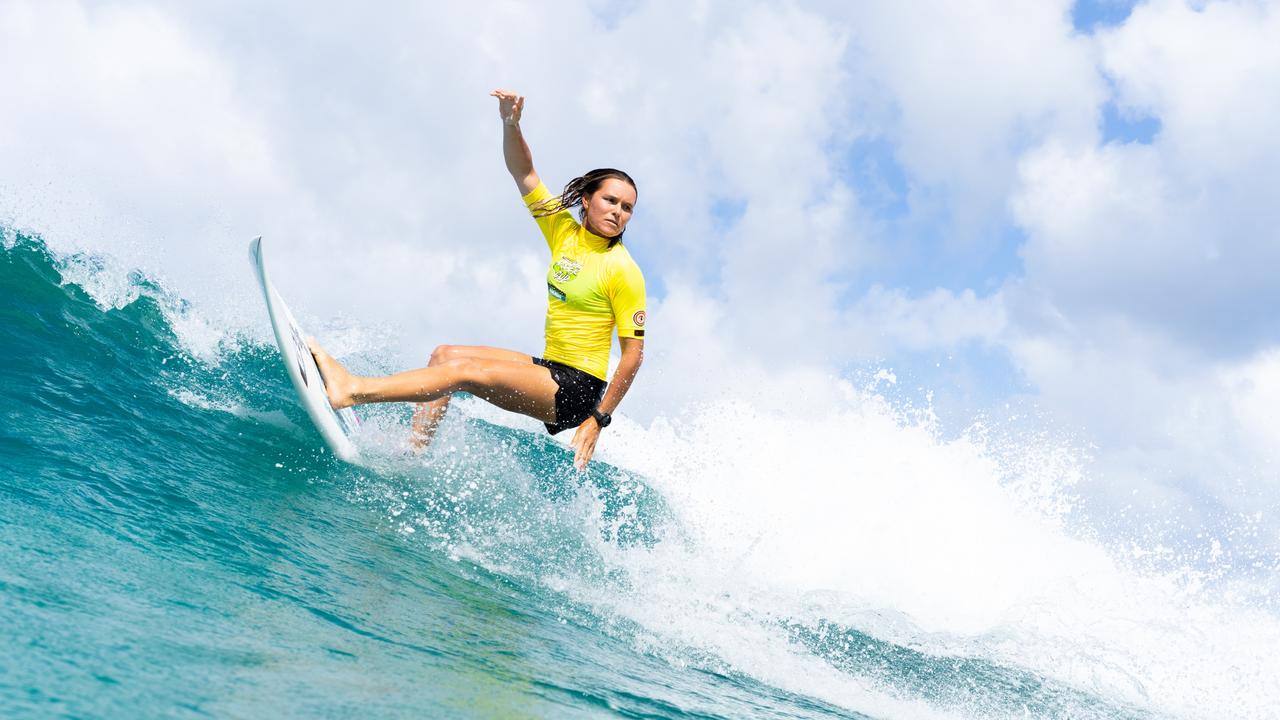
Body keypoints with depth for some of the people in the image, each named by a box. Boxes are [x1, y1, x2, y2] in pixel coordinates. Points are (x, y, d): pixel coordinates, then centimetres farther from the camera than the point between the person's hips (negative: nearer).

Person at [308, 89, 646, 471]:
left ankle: (348, 390, -23)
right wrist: (511, 124, -11)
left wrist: (599, 420, -15)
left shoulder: (624, 272, -13)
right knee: (446, 354, 3)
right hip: (550, 369, 8)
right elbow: (523, 172, 8)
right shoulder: (563, 231, 5)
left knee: (466, 370, -21)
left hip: (578, 390, -8)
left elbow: (634, 354, -13)